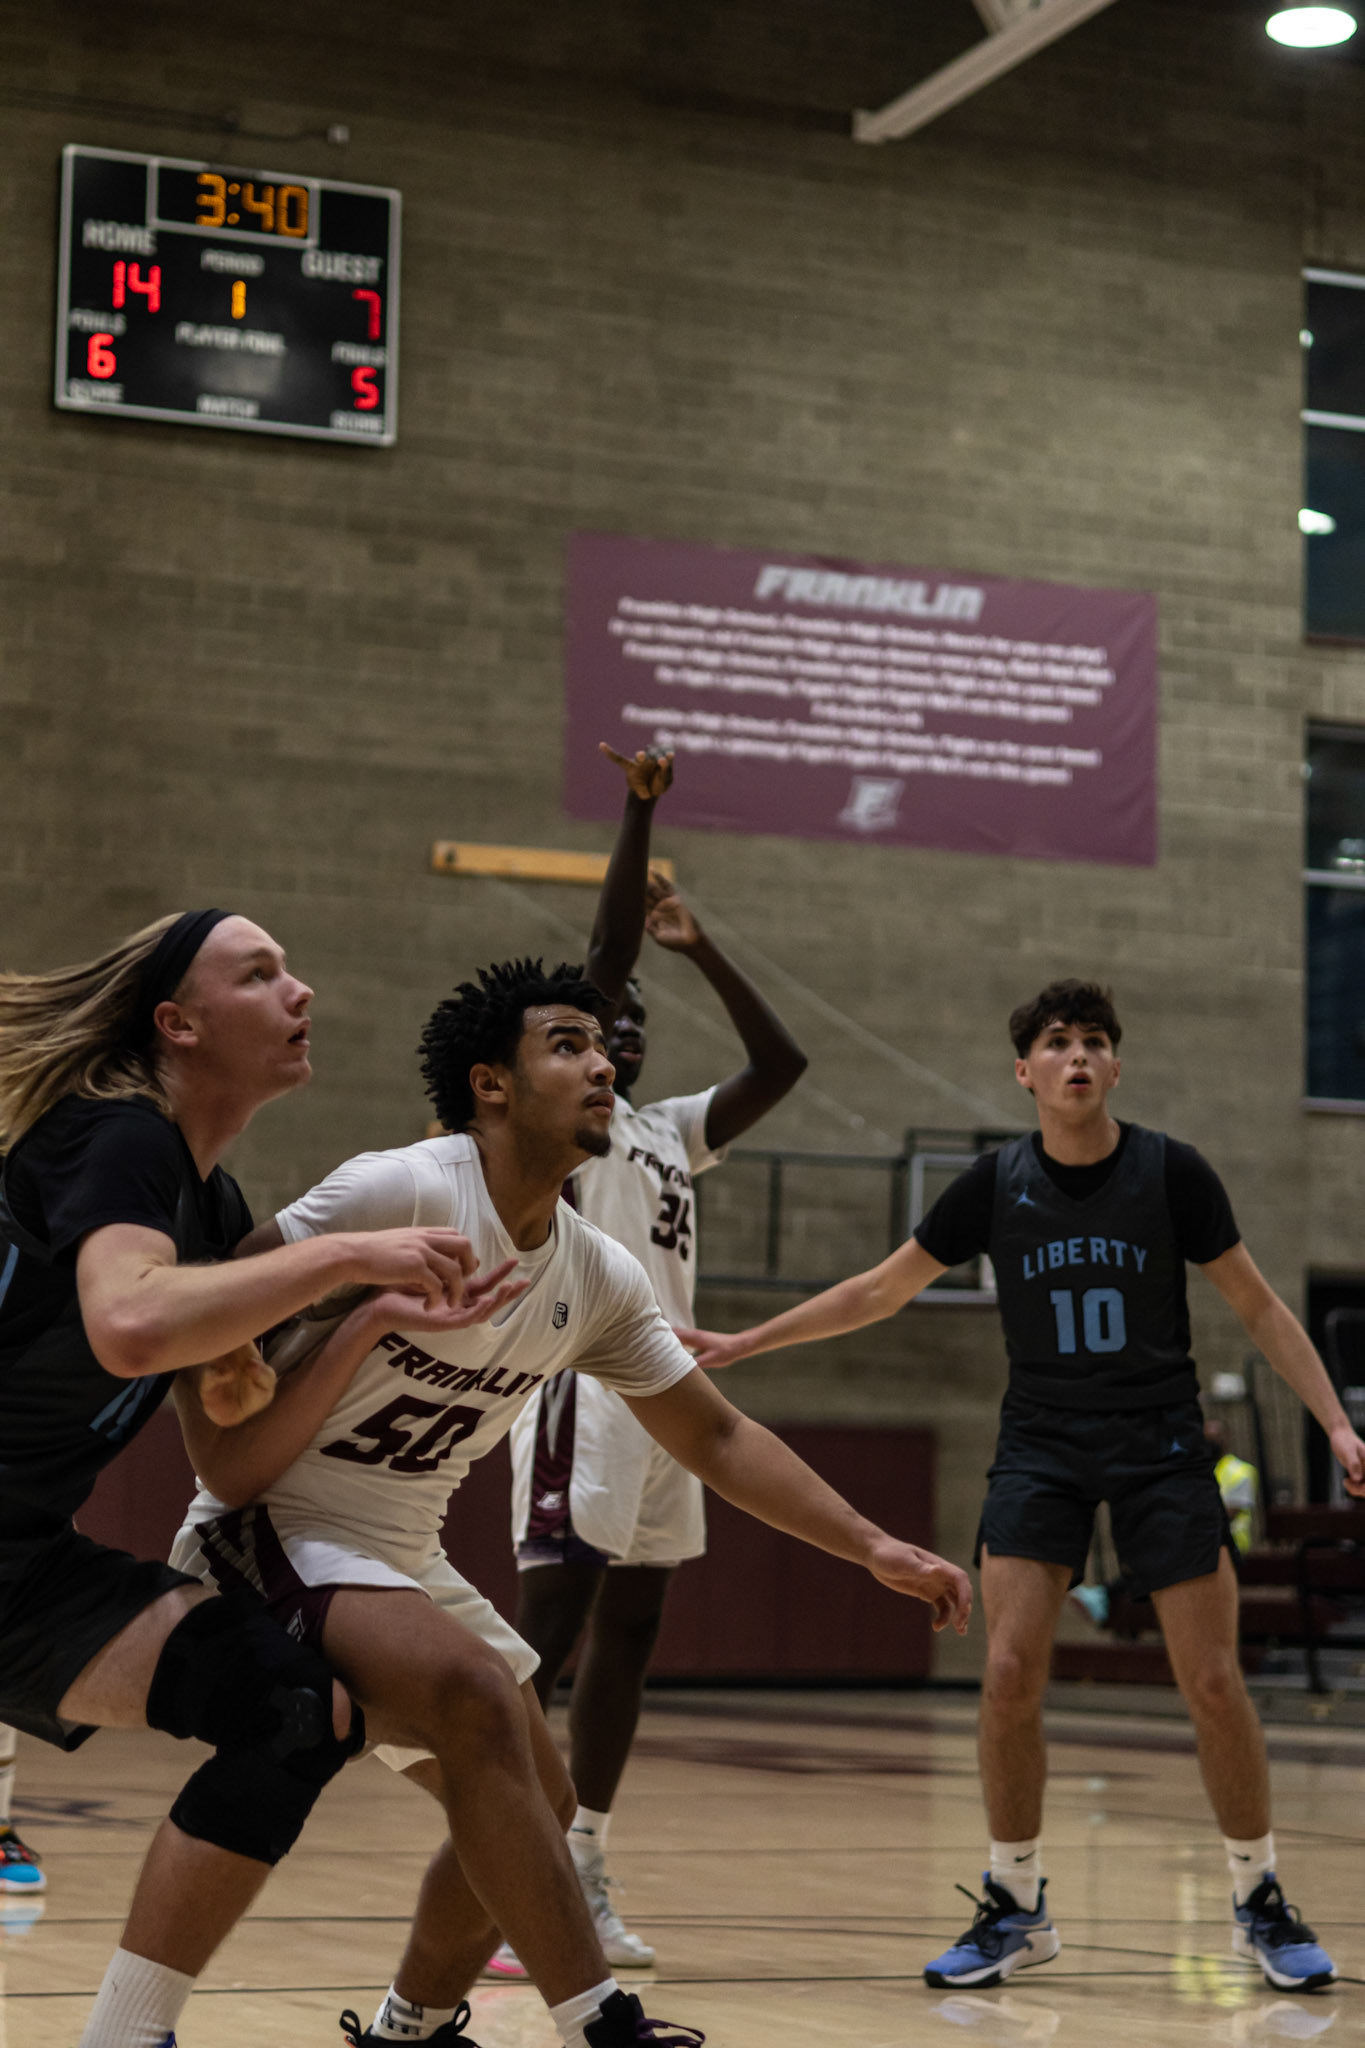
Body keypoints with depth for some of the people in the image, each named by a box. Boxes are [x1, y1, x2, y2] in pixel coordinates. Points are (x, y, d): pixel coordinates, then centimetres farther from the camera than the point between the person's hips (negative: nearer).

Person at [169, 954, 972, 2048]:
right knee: (477, 1692, -30)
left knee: (535, 1802, 13)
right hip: (279, 1541, -9)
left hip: (404, 1557, 9)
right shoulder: (403, 1192, -20)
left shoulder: (600, 1279, 3)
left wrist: (876, 1549, 4)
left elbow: (717, 1437, 10)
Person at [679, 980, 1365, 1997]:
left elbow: (1260, 1307, 2)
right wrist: (742, 1343, 7)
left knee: (1213, 1683, -4)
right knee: (1009, 1673, -10)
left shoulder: (1171, 1171, -6)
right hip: (1041, 1445, 1)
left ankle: (1261, 1903, 15)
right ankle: (1016, 1910, 6)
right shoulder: (996, 1184, -1)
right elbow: (881, 1290, 9)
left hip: (1161, 1445, -1)